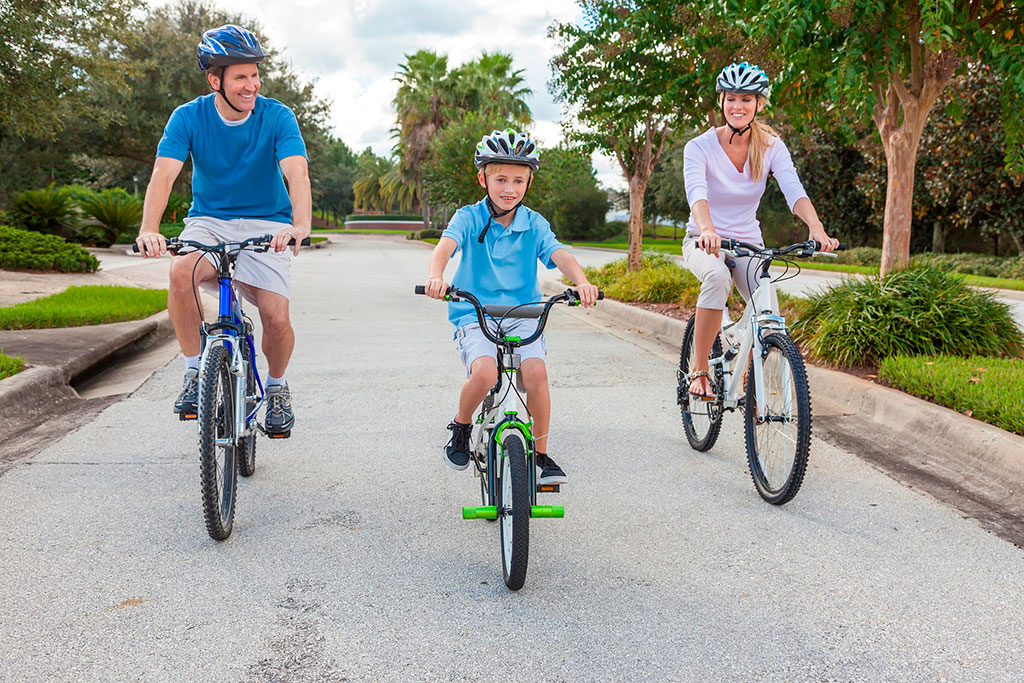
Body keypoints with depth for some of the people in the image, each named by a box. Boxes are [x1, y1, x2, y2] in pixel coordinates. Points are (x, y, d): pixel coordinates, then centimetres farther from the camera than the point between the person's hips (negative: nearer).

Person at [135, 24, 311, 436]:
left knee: (276, 320, -17)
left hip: (266, 225, -1)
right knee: (182, 272, -32)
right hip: (208, 221, 1)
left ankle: (276, 387, 16)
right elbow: (164, 174, -19)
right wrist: (149, 228, -38)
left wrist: (300, 225, -46)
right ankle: (194, 375, -13)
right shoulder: (188, 118, -8)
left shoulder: (277, 117, -11)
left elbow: (297, 173, -26)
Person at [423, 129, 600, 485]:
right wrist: (435, 277, -44)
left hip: (523, 315, 2)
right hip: (474, 315, -2)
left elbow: (560, 255, -10)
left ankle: (541, 455, -3)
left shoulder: (534, 224, 4)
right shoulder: (469, 218, -2)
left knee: (536, 371, -23)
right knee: (484, 373, -29)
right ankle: (461, 427, 4)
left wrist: (582, 282, -33)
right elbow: (446, 245, -21)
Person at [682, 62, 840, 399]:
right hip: (704, 242, -3)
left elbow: (794, 190, -22)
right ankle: (699, 371, -25)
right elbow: (697, 192, -31)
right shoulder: (700, 147, -13)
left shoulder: (771, 147, -5)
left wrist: (817, 229, -41)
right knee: (718, 277, -37)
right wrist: (708, 230, -53)